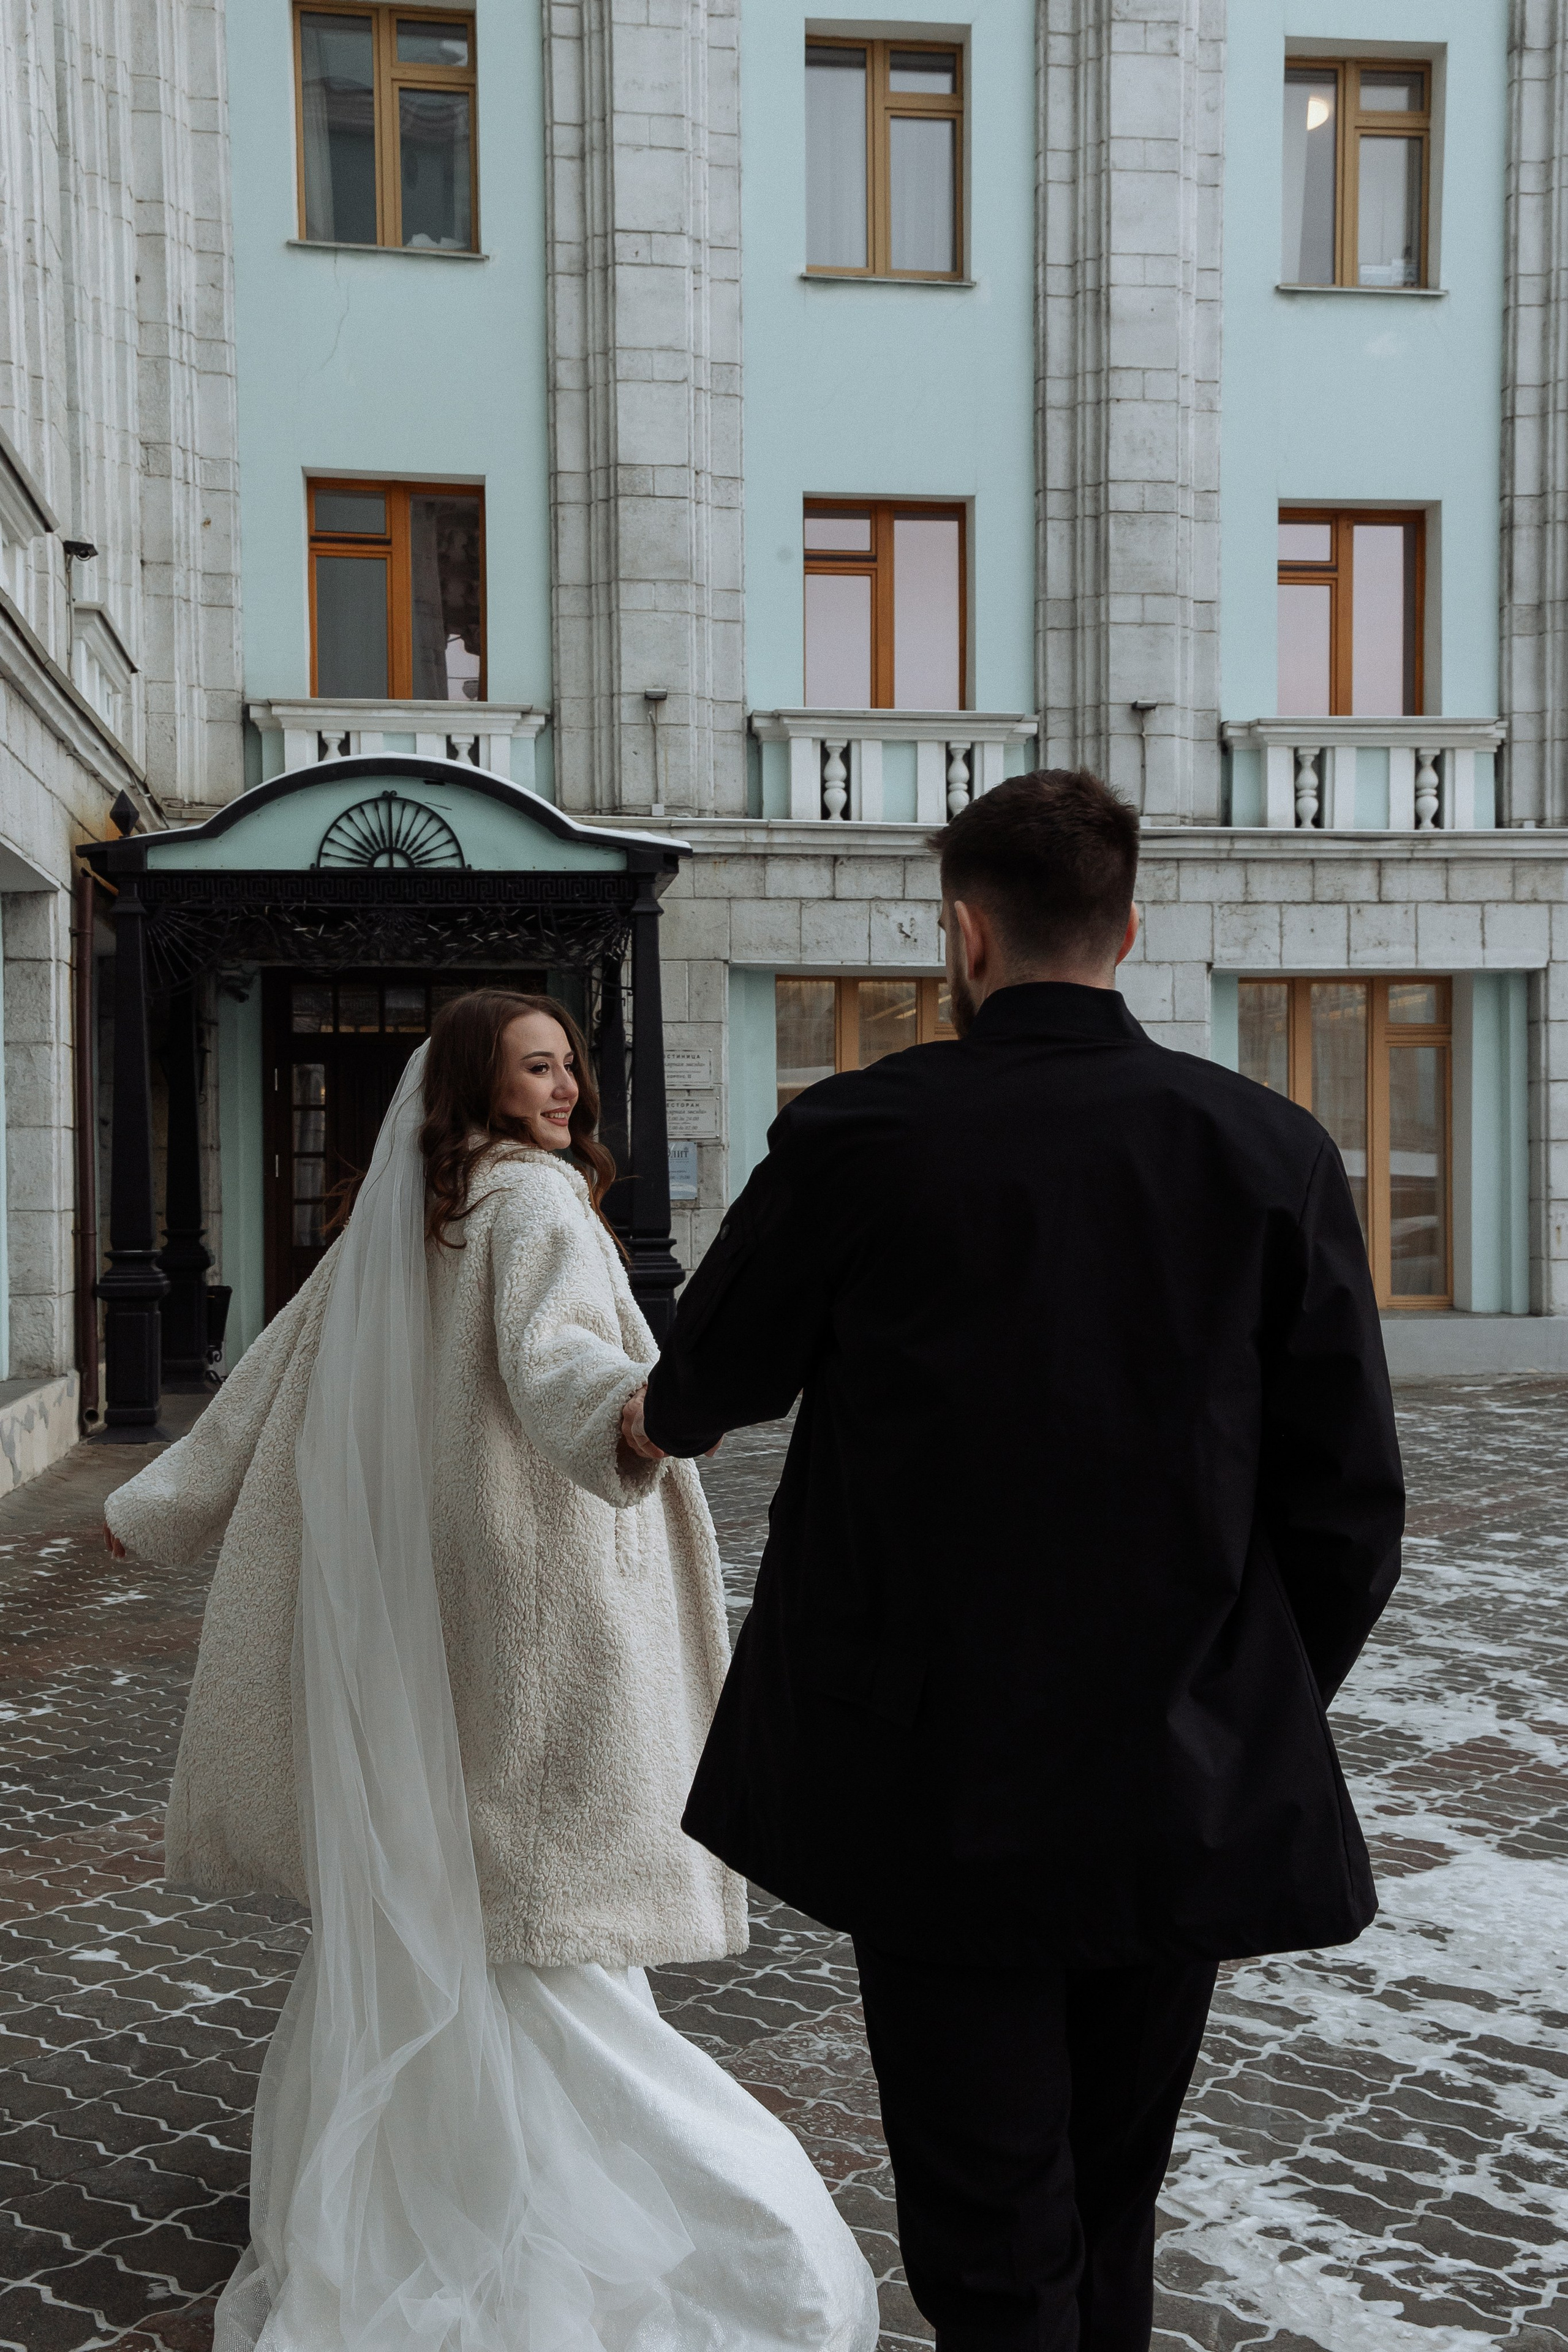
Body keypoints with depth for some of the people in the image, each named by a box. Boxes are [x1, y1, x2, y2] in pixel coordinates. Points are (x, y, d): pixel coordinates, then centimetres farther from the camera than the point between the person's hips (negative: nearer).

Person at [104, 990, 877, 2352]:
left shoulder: (392, 1222, 11)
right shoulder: (534, 1198, -11)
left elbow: (275, 1370, 15)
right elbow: (548, 1351, -31)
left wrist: (159, 1508, 24)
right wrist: (640, 1407, -52)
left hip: (392, 1590, 7)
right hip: (524, 1589, -7)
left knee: (410, 1879, 16)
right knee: (533, 1883, -1)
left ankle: (368, 2173, 28)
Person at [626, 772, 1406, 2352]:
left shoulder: (854, 1139, -10)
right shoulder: (1272, 1151, -4)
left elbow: (713, 1379, 7)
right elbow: (1349, 1507, -3)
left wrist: (653, 1418, 31)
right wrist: (1261, 1732, 12)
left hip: (937, 1800, -3)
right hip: (1187, 1804, 3)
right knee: (1109, 2215, 22)